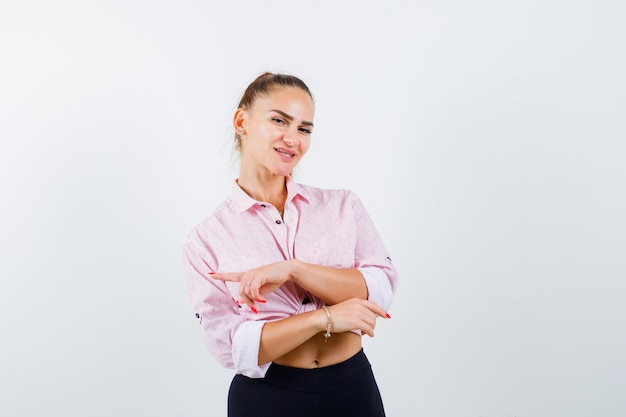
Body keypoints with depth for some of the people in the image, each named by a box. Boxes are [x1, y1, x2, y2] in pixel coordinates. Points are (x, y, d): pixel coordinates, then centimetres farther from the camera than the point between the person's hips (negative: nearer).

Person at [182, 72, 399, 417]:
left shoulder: (344, 205, 0)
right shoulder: (206, 240, -5)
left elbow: (381, 289, -11)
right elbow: (230, 347, -11)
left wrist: (292, 269, -22)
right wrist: (326, 317, -19)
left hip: (354, 389, 2)